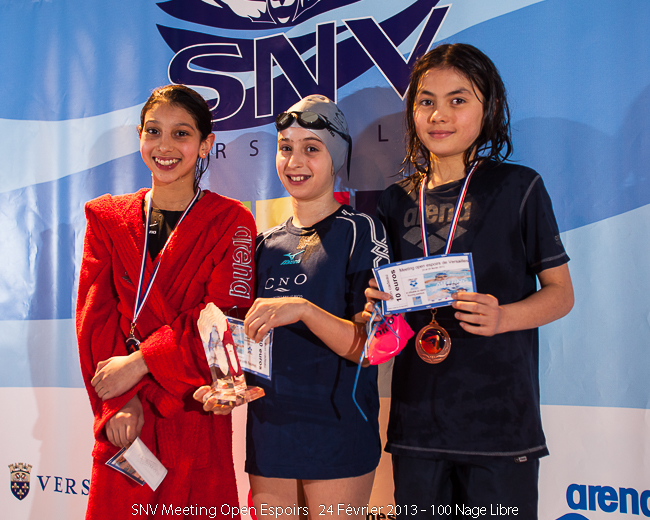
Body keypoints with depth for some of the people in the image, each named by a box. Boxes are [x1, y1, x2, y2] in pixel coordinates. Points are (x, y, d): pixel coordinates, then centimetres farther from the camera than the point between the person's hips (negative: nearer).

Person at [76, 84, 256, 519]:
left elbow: (224, 316, -10)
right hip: (122, 424, 2)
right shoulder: (106, 217, 10)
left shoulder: (230, 222, 1)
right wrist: (118, 403, -10)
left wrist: (140, 362, -16)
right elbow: (94, 315, 2)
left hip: (196, 422, -2)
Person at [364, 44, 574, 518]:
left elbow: (560, 292, 0)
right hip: (417, 417, 3)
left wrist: (500, 317, -18)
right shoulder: (397, 201, 9)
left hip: (500, 417, -3)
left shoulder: (517, 187, -2)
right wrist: (377, 309, -6)